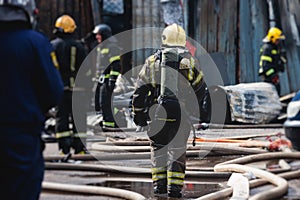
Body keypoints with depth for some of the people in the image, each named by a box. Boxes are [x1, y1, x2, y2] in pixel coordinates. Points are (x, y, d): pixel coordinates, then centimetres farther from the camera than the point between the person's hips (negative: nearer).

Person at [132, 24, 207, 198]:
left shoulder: (152, 61, 6)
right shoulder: (190, 61, 4)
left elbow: (140, 90, 6)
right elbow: (200, 88, 8)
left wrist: (139, 114, 13)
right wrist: (191, 107, 24)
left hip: (158, 112, 1)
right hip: (182, 115, -1)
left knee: (158, 147, 13)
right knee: (177, 148, 4)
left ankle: (159, 184, 12)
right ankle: (174, 186, -1)